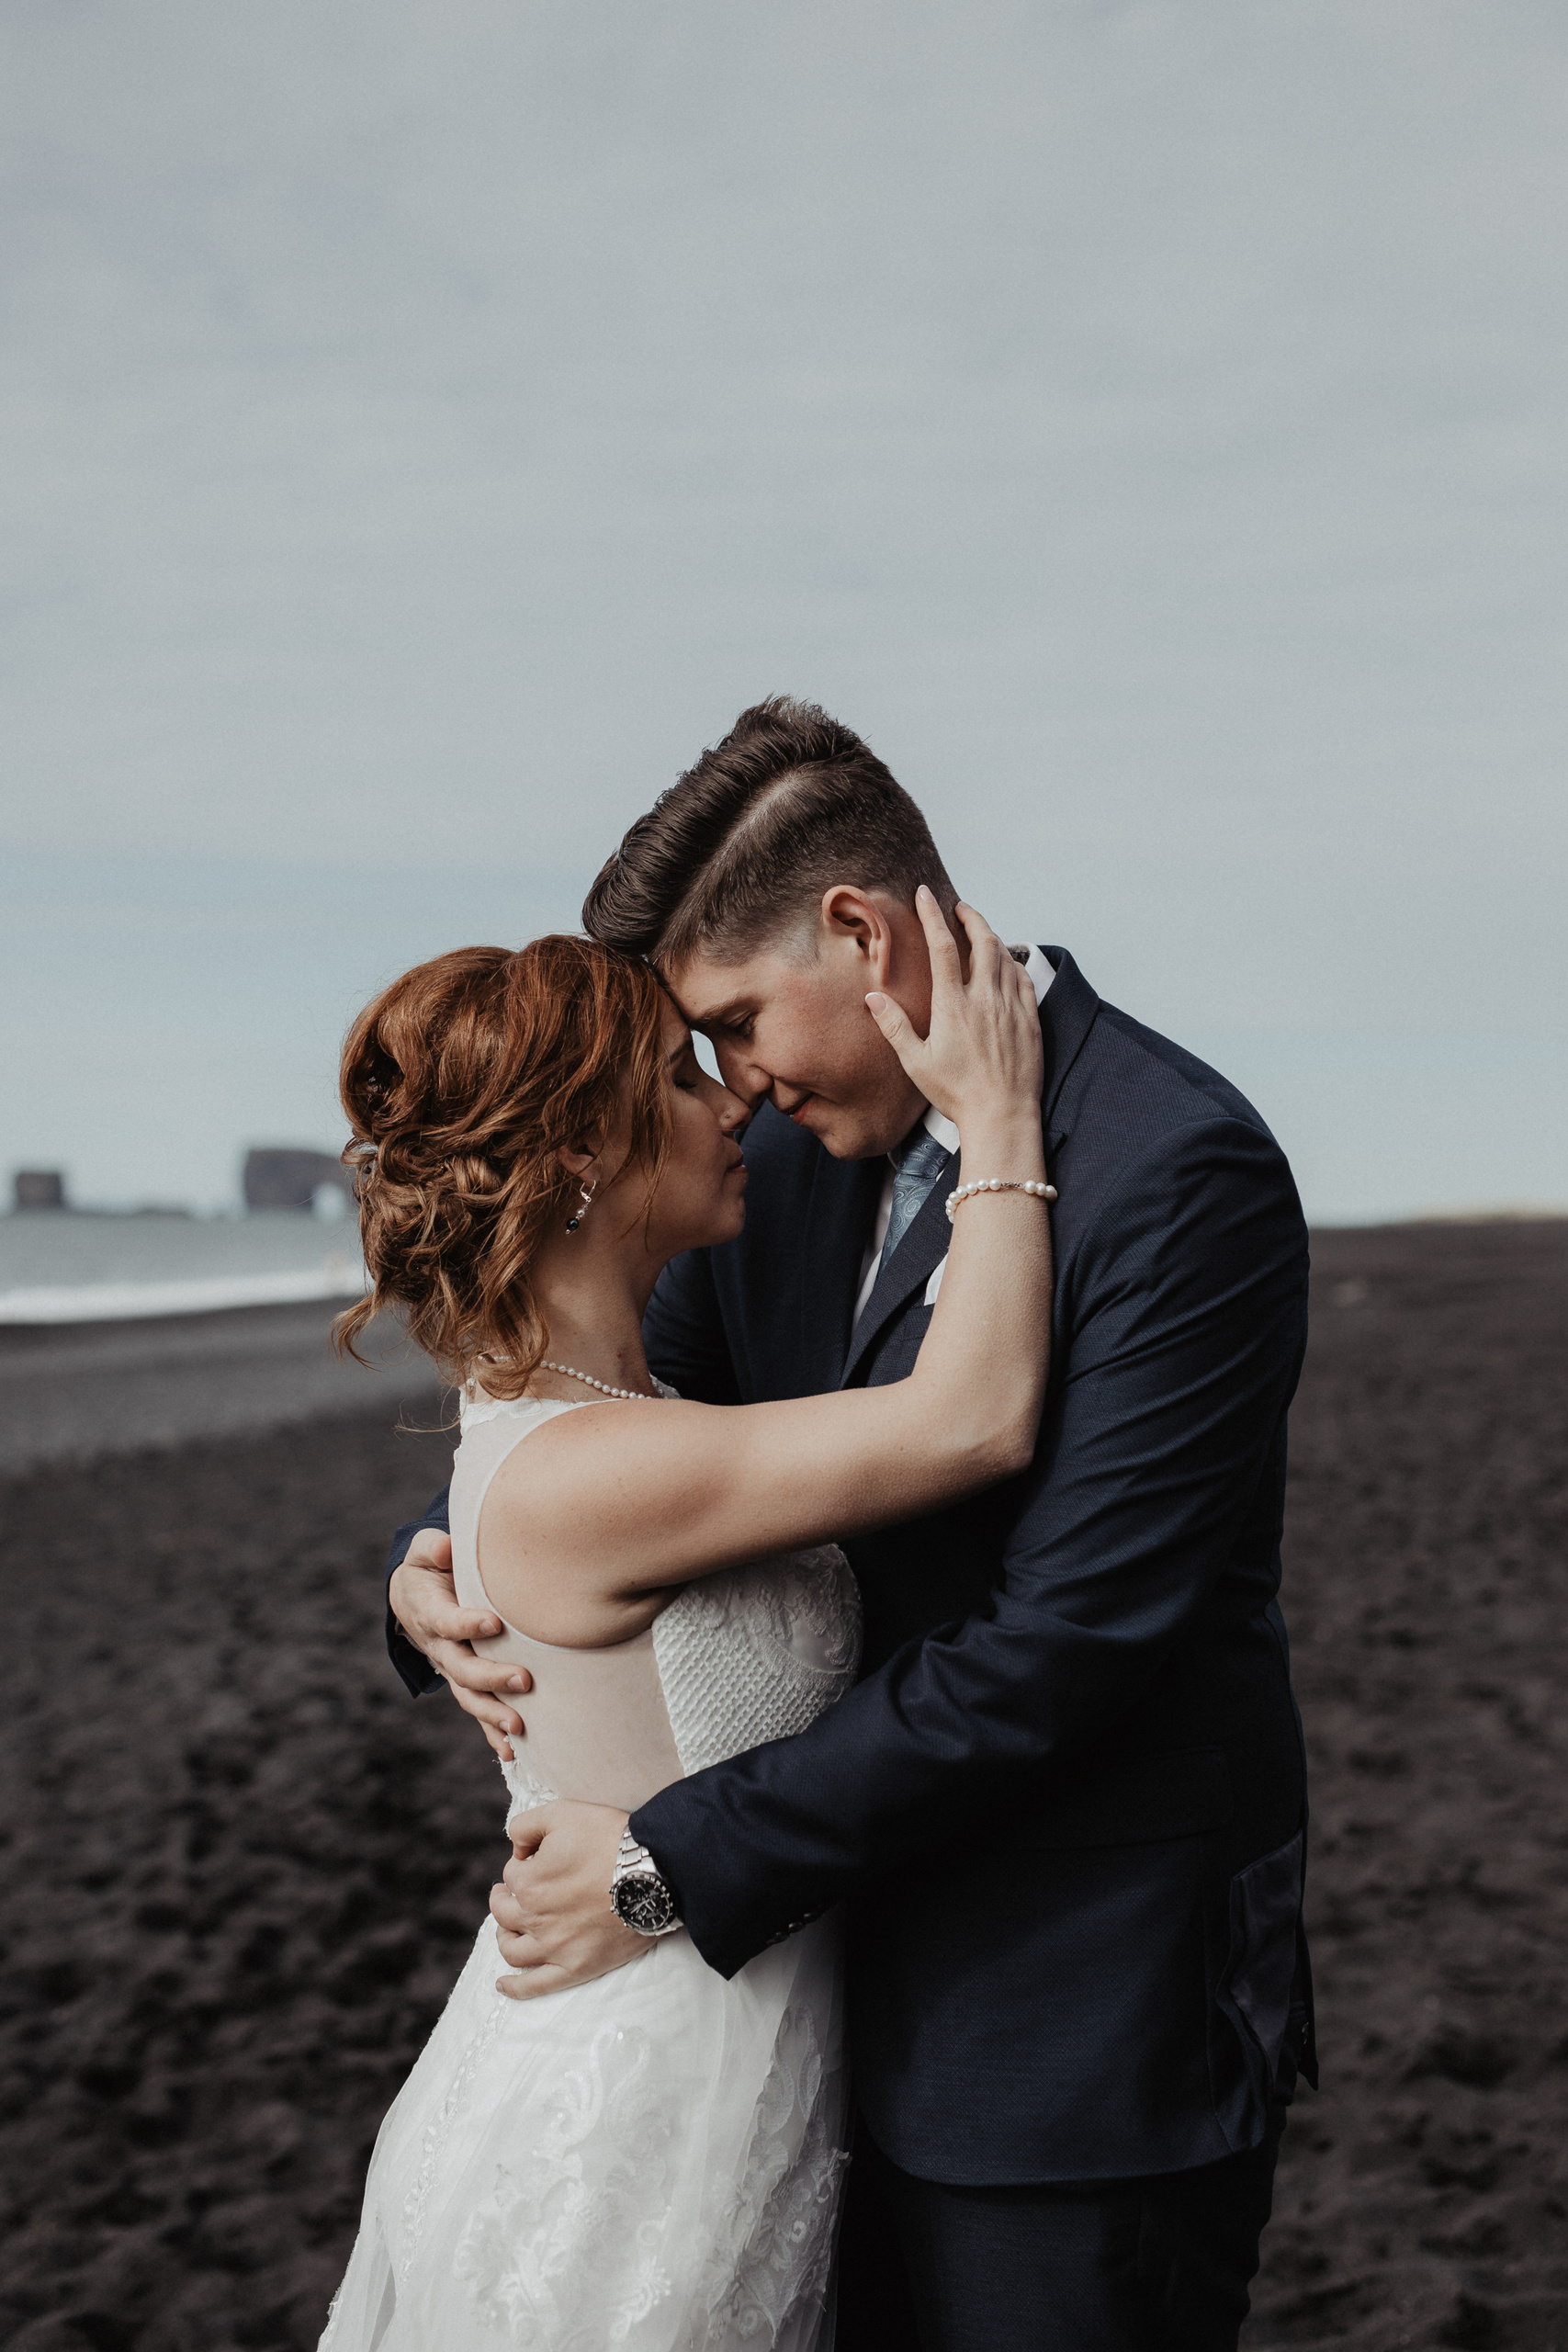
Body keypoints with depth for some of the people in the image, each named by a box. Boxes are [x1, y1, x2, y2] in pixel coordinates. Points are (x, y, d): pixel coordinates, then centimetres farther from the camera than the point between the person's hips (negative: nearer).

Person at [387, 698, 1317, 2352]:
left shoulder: (1181, 1174, -20)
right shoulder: (797, 1151, 5)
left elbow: (1064, 1640, -24)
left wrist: (679, 1862, -21)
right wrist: (434, 1569, -6)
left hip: (1088, 2014, -7)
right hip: (862, 1970, 7)